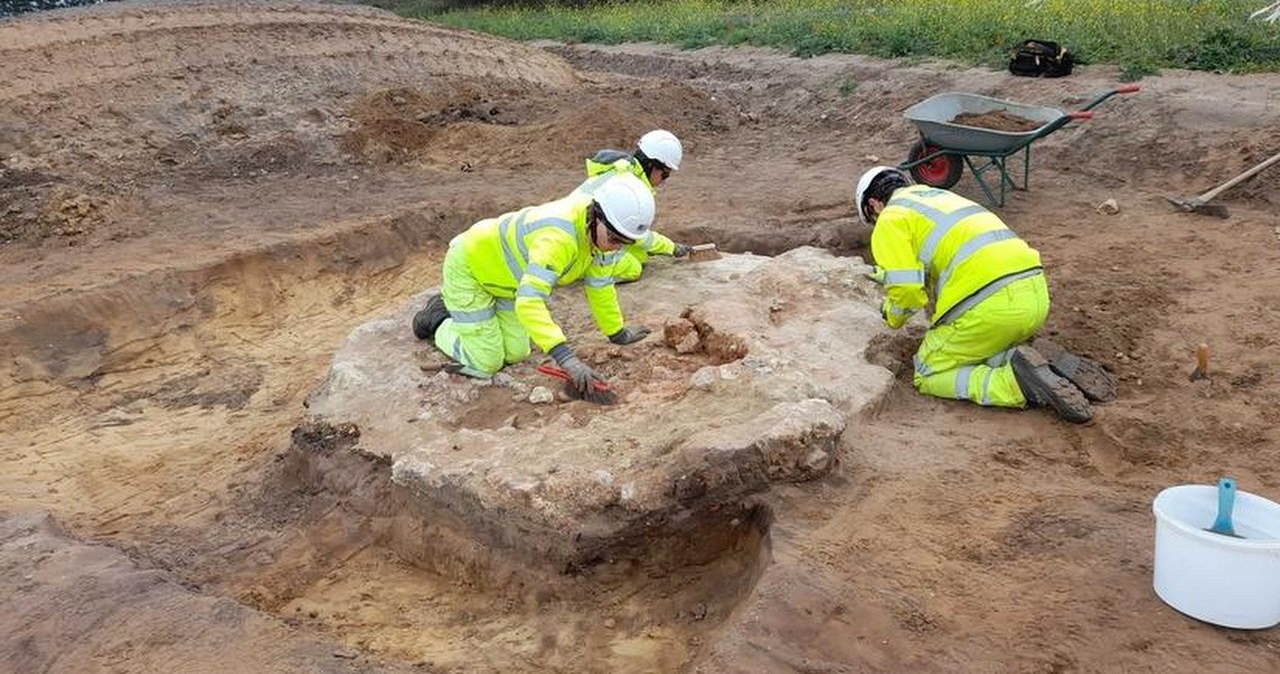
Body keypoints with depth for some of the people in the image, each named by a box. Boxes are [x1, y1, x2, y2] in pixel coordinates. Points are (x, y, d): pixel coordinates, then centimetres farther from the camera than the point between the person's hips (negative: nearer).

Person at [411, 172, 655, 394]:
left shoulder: (602, 230, -16)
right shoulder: (558, 236, -42)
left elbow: (600, 284, 1)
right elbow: (529, 301, -50)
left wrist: (617, 332, 8)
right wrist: (566, 358, -56)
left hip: (503, 272, 8)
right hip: (468, 268, -8)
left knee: (516, 354, 8)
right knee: (486, 364, -7)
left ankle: (452, 306, 28)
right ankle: (439, 322, 20)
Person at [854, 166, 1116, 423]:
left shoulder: (890, 220, 5)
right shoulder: (942, 198, 31)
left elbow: (907, 291, -6)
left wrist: (893, 315, 16)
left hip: (990, 305, -8)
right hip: (1036, 293, 8)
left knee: (929, 376, 9)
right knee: (978, 355, 29)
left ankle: (1017, 382, -13)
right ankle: (1055, 369, 5)